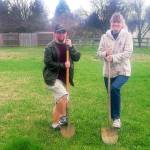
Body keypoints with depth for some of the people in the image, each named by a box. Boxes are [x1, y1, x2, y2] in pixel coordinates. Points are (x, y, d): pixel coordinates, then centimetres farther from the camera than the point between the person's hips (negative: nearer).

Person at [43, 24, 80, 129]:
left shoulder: (68, 45, 7)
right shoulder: (50, 47, -9)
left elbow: (77, 57, -4)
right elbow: (48, 62, -16)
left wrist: (71, 47, -17)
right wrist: (63, 65, -19)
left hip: (63, 78, 6)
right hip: (52, 77, -6)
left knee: (59, 100, 11)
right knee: (64, 95, -22)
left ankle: (55, 123, 25)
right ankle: (63, 117, -1)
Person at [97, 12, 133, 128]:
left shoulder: (127, 36, -2)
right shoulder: (105, 36, 6)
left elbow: (128, 53, -13)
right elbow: (99, 52, 4)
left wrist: (113, 57, -24)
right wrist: (105, 54, -18)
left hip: (123, 71, -3)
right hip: (108, 71, 4)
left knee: (114, 88, -28)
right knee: (111, 94, 10)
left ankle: (117, 117, -10)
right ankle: (113, 118, 31)